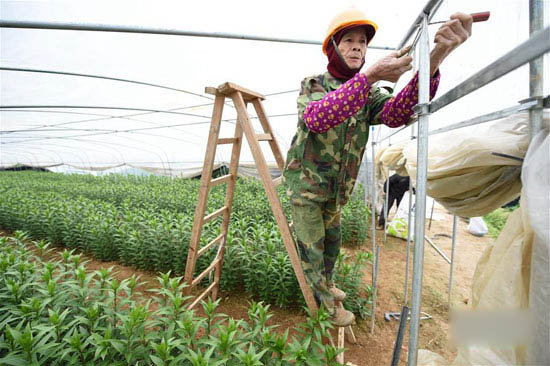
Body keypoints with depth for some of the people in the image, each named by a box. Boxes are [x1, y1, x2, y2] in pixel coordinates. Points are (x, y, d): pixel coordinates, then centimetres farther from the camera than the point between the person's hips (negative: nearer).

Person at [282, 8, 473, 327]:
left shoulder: (369, 95, 2)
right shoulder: (312, 85, -10)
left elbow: (396, 113, -21)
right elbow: (317, 117, -35)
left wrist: (433, 61, -38)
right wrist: (371, 75, -44)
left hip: (337, 190, 5)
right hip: (305, 184, -4)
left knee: (332, 240, 20)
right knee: (311, 245, 1)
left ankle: (326, 283, 45)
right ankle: (327, 304, 22)